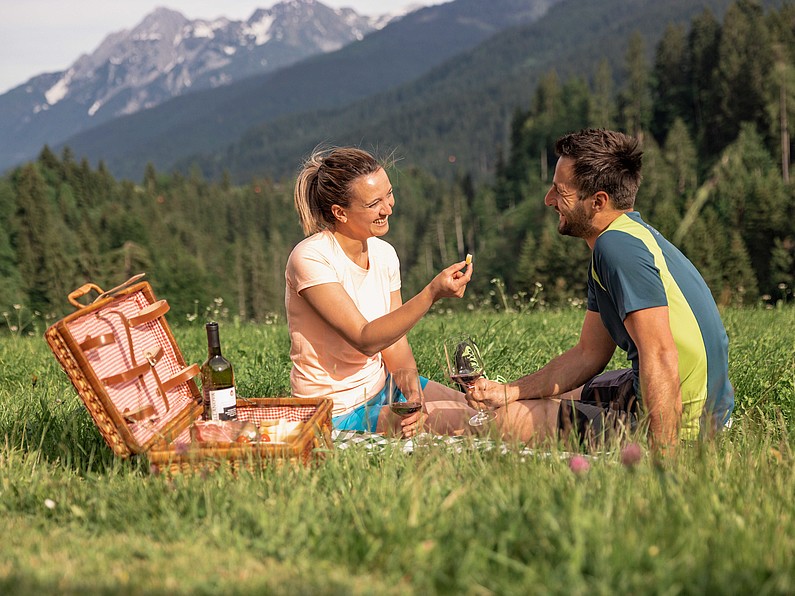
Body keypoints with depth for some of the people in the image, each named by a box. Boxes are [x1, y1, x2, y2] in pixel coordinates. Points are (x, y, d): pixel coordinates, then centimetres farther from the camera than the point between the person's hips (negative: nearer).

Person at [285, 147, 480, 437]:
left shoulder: (384, 254, 1)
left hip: (382, 385, 7)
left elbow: (395, 343, 1)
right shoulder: (310, 259, -22)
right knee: (461, 424, -15)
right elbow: (366, 340, -28)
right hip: (340, 412, -7)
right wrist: (432, 293, -36)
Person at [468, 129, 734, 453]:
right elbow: (588, 354, 13)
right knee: (550, 399, 28)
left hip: (677, 424, -10)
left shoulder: (618, 246, -22)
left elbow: (660, 358, -30)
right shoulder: (625, 238, 11)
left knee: (509, 421, -4)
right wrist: (508, 392, 6)